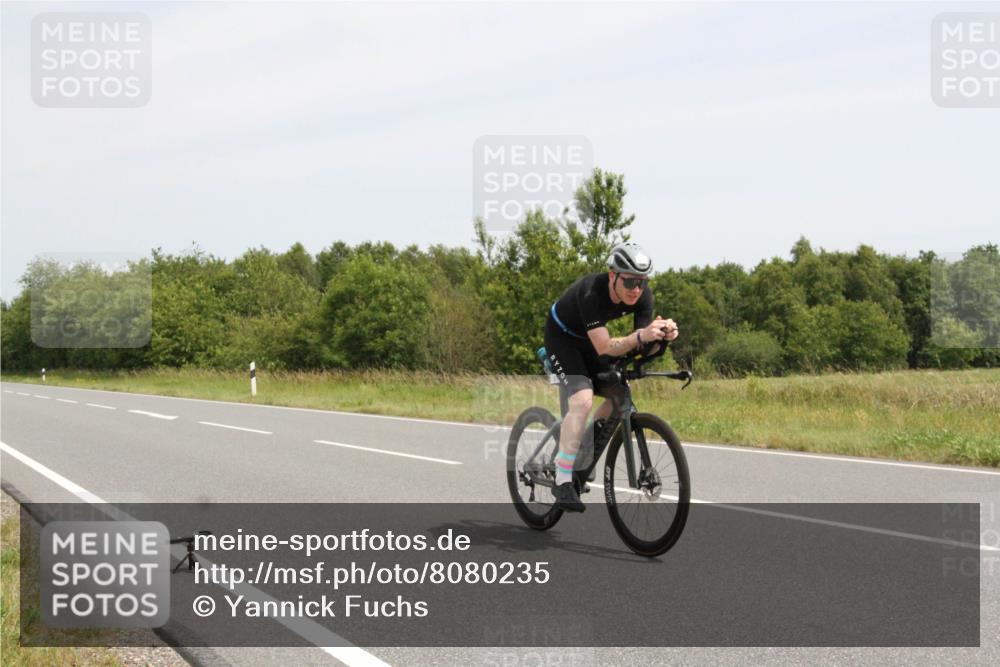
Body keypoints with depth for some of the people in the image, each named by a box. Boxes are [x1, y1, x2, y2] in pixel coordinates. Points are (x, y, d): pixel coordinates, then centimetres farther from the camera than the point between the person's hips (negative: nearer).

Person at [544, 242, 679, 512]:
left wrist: (663, 335, -40)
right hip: (561, 336, -7)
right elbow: (604, 347, -42)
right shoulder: (591, 292, -38)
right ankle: (563, 483, -25)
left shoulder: (643, 296, -20)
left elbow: (642, 345, -19)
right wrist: (640, 337, -57)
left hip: (589, 339, 7)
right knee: (583, 399, -25)